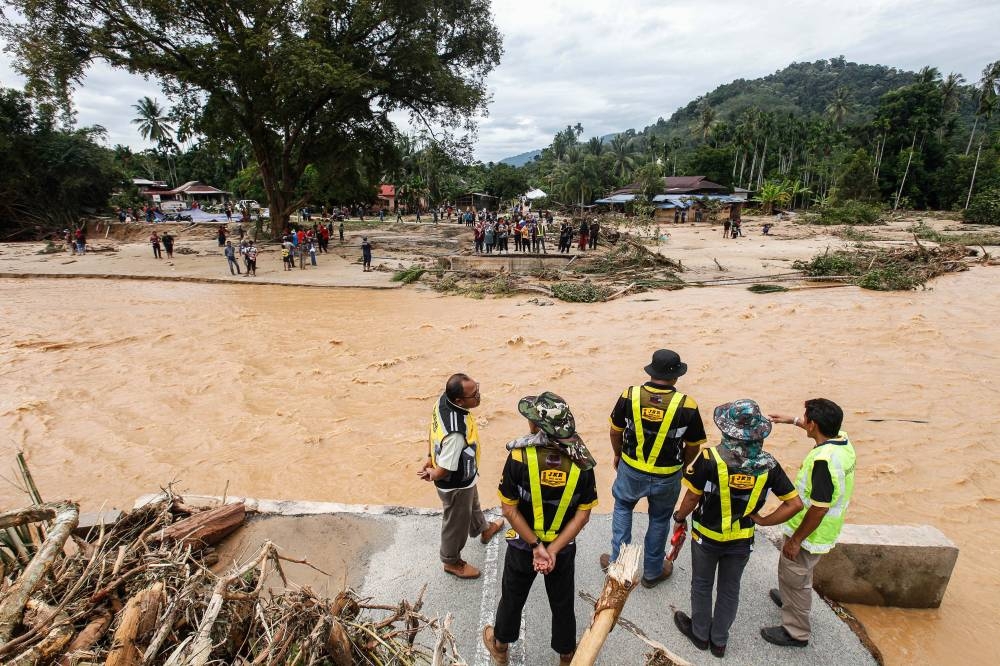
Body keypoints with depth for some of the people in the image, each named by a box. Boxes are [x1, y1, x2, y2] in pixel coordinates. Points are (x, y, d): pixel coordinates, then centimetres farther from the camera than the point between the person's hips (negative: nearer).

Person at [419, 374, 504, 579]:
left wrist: (430, 457, 10)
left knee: (472, 504, 36)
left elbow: (433, 431, -1)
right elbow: (443, 471, -33)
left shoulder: (444, 399, -18)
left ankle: (484, 529, 66)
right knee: (456, 523, 20)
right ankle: (452, 562, 48)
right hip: (456, 485, -8)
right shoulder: (455, 433, -44)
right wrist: (431, 474, -11)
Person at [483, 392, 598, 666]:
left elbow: (509, 510, -20)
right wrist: (553, 549, -14)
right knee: (562, 603, 24)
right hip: (563, 547, 1)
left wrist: (536, 547, -14)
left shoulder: (519, 457, -25)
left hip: (522, 546, -1)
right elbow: (583, 515, -14)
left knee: (513, 597, 24)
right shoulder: (581, 462, -17)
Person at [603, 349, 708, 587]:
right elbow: (693, 446, -4)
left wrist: (618, 454, 17)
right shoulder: (687, 406, -18)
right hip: (667, 476, 0)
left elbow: (615, 431, -2)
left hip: (631, 470, 1)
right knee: (659, 519, 22)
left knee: (622, 507, 27)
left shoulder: (629, 396, -16)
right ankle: (652, 571, 39)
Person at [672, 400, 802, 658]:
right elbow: (795, 503, -11)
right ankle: (719, 640, 40)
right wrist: (764, 520, -1)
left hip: (707, 535, -2)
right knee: (729, 589, 23)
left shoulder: (711, 458, -27)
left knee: (702, 585, 22)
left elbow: (692, 498, -18)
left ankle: (700, 633, 42)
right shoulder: (768, 465, -16)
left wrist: (680, 517, 1)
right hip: (741, 540, 3)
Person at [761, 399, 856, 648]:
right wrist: (792, 420, 27)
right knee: (795, 574, 32)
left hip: (809, 534, -9)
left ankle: (796, 632, 30)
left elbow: (819, 508, -30)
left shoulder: (823, 459, -34)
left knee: (794, 579, 12)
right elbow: (822, 429, 19)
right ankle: (789, 598, 56)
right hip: (826, 532, 9)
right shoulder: (843, 440, -8)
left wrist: (795, 540, -20)